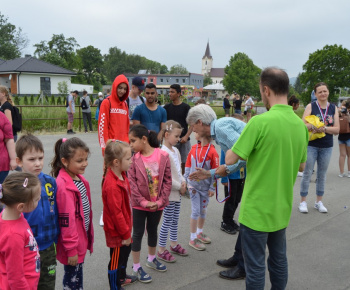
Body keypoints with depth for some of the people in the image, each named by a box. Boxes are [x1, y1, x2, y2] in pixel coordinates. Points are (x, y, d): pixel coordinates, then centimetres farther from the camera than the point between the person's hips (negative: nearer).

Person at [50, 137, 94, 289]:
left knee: (77, 276, 23)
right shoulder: (63, 185, -25)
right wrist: (71, 249, -18)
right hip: (73, 243, -8)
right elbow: (66, 220, -23)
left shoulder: (79, 178, 3)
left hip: (82, 237, 8)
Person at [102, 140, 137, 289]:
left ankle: (122, 277, 51)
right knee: (116, 258, 9)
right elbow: (116, 212, -27)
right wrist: (125, 233, -17)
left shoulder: (121, 175, -1)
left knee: (126, 250, 28)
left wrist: (127, 229, 15)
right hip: (116, 231, -10)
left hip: (124, 226, 10)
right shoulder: (112, 185, -32)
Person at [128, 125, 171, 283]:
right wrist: (143, 201, -18)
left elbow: (167, 180, -7)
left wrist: (160, 200, -13)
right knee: (137, 233, 7)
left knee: (153, 230, 20)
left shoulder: (163, 156, -11)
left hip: (157, 203, 2)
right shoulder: (134, 158, -11)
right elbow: (131, 183, -12)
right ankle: (136, 267, 21)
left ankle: (151, 259, 41)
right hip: (139, 204, -2)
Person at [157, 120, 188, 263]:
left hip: (177, 192, 9)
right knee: (167, 222, 1)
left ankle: (174, 244, 36)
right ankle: (161, 250, 15)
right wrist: (179, 187, -15)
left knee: (175, 220, 20)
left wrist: (183, 182, -1)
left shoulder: (175, 150, 8)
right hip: (168, 193, -8)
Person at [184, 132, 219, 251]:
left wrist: (212, 188, -7)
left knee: (203, 211, 15)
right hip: (194, 186, 0)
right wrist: (189, 183, -1)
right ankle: (193, 238, 15)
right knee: (195, 211, 2)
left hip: (205, 187, 0)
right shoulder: (193, 149, -2)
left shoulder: (212, 151, -12)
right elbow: (188, 167, 3)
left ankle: (199, 233, 36)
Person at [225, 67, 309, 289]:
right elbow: (301, 166, 12)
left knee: (255, 266, 8)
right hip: (282, 209, 7)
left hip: (257, 210, -7)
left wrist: (243, 146, 2)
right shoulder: (300, 124, 1)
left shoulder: (260, 122, -22)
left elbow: (230, 159, -16)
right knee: (279, 260, 22)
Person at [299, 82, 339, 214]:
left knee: (322, 175, 12)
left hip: (327, 147, 3)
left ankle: (319, 202, 25)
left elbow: (337, 129, -2)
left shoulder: (334, 108, 5)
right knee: (307, 174, 2)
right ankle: (303, 201, 13)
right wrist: (313, 126, -30)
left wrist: (324, 128, -18)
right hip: (311, 145, -3)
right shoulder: (310, 106, -3)